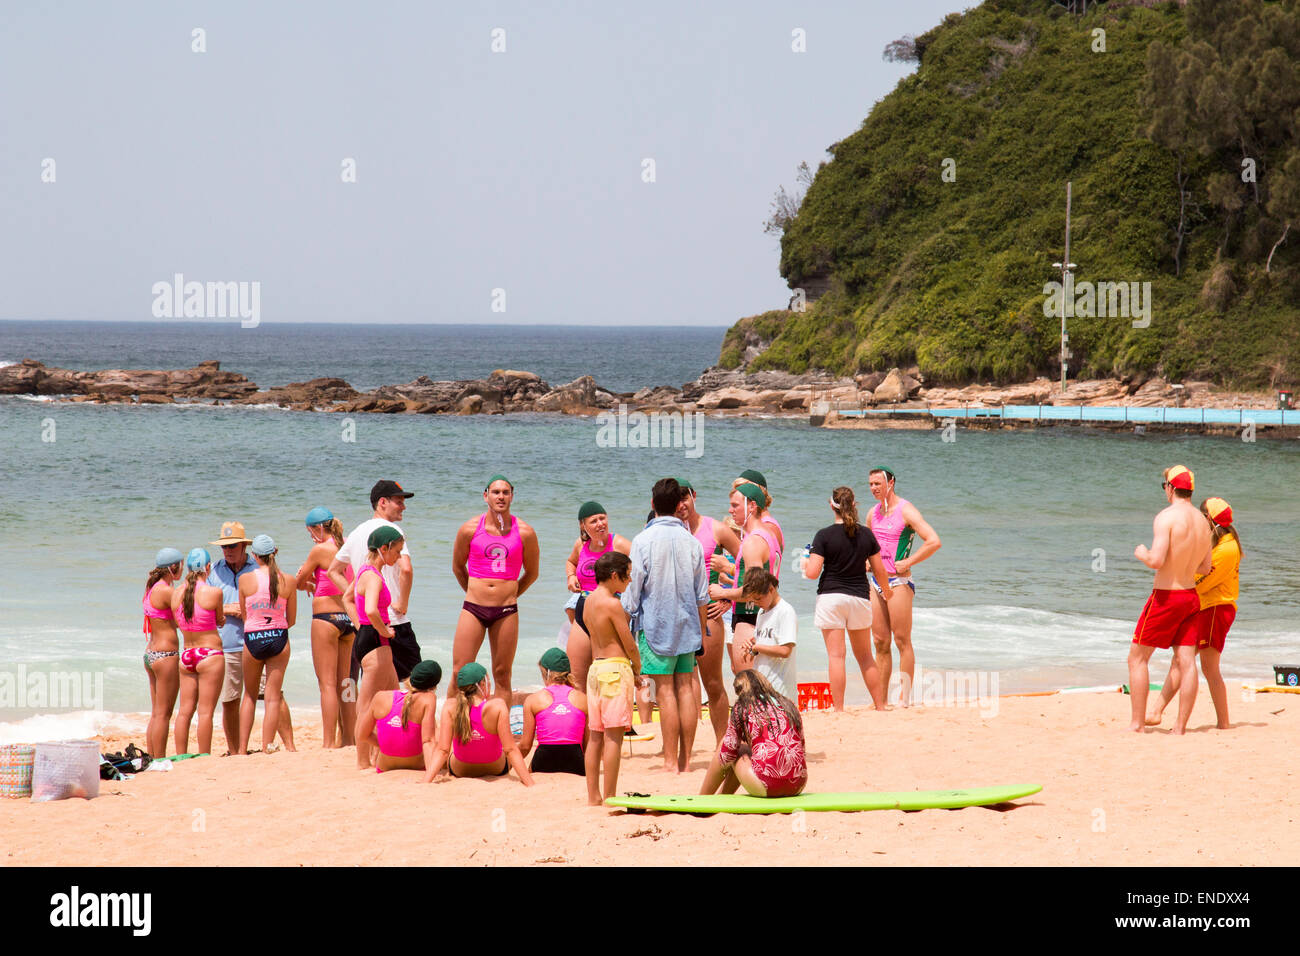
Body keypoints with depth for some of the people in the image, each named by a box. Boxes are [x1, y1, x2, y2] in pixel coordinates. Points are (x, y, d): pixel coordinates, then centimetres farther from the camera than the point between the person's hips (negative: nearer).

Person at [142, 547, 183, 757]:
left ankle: (152, 760, 17)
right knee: (163, 714, -4)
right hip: (166, 655, -9)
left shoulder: (152, 589, 12)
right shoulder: (165, 591, -15)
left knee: (156, 714, 14)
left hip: (151, 653, 9)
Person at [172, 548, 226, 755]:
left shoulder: (176, 593, 3)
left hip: (186, 655, 5)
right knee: (206, 711, -3)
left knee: (185, 711, 9)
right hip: (210, 654, -5)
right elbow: (220, 620, 2)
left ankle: (180, 756, 10)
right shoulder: (213, 592, -11)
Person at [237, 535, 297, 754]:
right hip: (279, 639, 0)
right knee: (273, 697, 6)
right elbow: (291, 619, 5)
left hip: (252, 639, 0)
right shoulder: (287, 580, -2)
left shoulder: (246, 580, -5)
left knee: (249, 695, 15)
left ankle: (242, 748, 13)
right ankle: (267, 748, 3)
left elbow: (244, 616, 6)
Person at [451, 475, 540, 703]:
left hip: (506, 612, 0)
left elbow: (532, 573, 14)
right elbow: (458, 567, 17)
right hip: (473, 608, 0)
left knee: (502, 676, 5)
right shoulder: (470, 529, 1)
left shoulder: (525, 532, 0)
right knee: (460, 674, -4)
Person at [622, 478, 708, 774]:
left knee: (665, 691, -4)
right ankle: (685, 758, 8)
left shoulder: (643, 541, -9)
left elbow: (633, 589, -6)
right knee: (686, 688, 6)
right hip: (687, 625, 4)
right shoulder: (691, 541, 2)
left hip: (655, 624, -4)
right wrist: (703, 629, 17)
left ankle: (671, 761, -5)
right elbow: (702, 593, 8)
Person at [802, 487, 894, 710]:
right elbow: (880, 571, 8)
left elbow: (812, 572, -13)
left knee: (836, 655, -3)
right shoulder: (866, 534, 1)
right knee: (865, 656, 16)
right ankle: (880, 705, 19)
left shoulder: (824, 535, -9)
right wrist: (887, 591, 27)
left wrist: (806, 564, 10)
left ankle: (839, 709, -5)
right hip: (860, 597, 3)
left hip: (831, 596, -3)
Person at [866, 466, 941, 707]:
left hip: (898, 582, -7)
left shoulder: (905, 511, -10)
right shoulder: (873, 513, 13)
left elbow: (934, 542, -19)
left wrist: (908, 563, -16)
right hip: (876, 582, 7)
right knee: (880, 642, 8)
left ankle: (905, 698, -4)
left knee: (902, 642, -5)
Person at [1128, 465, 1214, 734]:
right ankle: (1180, 727, 2)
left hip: (1166, 596, -7)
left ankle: (1137, 724, 2)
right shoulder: (1202, 522, 8)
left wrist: (1142, 554, -3)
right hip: (1191, 596, 7)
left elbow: (1156, 561, -24)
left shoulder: (1166, 517, -15)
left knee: (1137, 658, 4)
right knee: (1186, 662, 3)